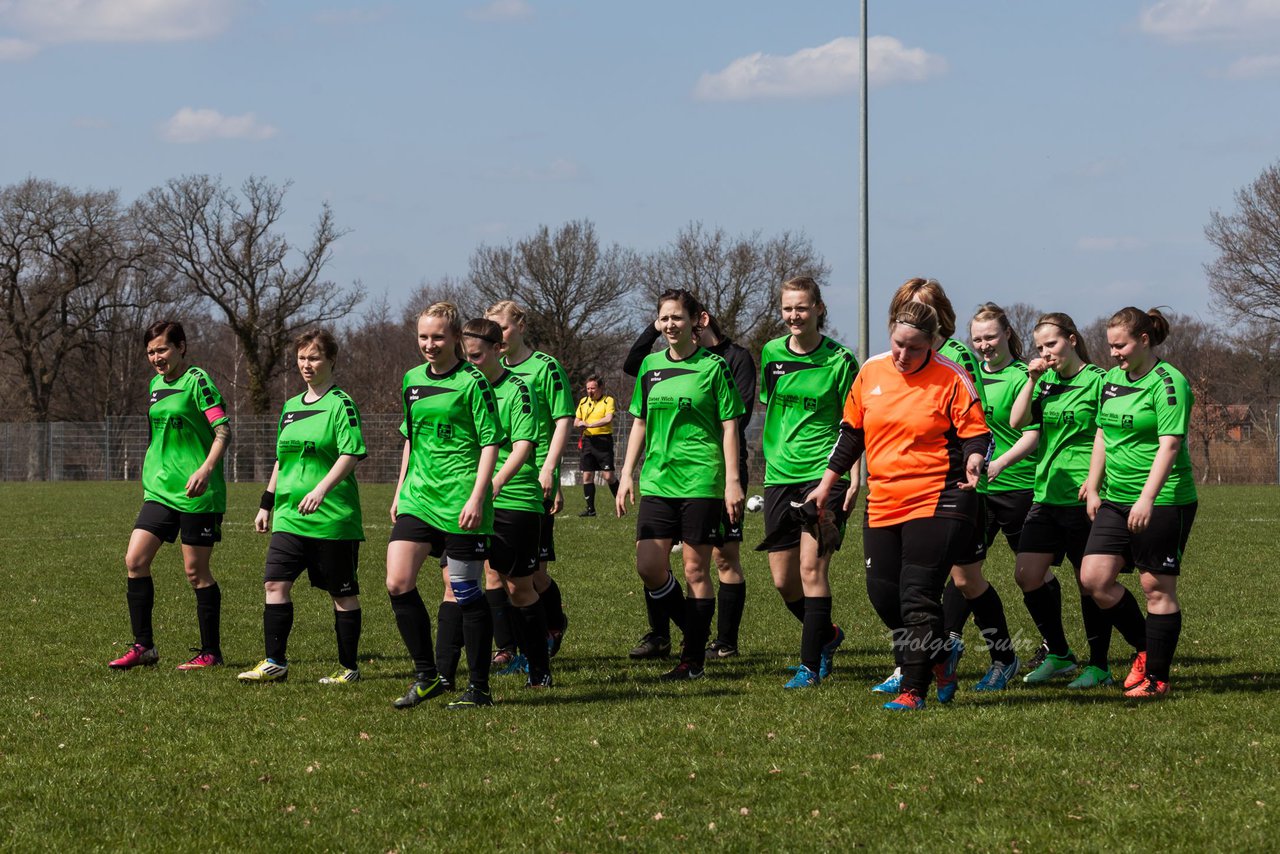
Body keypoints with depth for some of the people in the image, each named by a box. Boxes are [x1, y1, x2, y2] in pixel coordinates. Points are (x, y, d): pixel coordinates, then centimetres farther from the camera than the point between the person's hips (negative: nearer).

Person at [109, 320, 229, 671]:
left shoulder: (197, 381, -9)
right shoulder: (156, 384, 14)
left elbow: (223, 430, -18)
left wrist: (206, 469, -32)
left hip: (197, 494, -7)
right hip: (160, 491, 7)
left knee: (196, 570, -2)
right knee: (134, 561, -3)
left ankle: (211, 651, 9)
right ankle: (143, 646, 5)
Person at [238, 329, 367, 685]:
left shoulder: (341, 404, -6)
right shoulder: (291, 406, 16)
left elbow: (351, 454, -16)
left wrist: (321, 489, -27)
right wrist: (266, 504, 20)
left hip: (332, 517, -6)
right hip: (290, 515, 6)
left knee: (342, 593, 2)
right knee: (275, 582, -6)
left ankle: (349, 667, 11)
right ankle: (275, 663, -2)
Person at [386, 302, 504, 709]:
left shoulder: (472, 382, -7)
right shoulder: (413, 381, 13)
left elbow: (490, 442, -9)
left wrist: (477, 497, -17)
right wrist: (400, 491, 20)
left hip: (459, 502, -6)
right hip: (417, 496, 6)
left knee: (466, 592, -1)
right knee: (398, 582, -5)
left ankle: (479, 687, 8)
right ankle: (427, 676, 8)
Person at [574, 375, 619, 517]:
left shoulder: (608, 400, -4)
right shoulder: (583, 401, 15)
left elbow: (608, 419, -19)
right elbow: (576, 421, 20)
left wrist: (589, 424, -23)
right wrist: (579, 423, -5)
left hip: (603, 440, -5)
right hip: (588, 440, 5)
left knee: (608, 475, -9)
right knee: (587, 475, 3)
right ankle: (590, 508, 9)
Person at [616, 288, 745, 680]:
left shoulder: (712, 366, -2)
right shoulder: (650, 366, 11)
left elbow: (729, 427, -2)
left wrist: (733, 482, -8)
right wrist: (627, 473, 11)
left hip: (701, 481, -5)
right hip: (657, 481, 5)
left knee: (695, 570, -1)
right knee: (648, 567, -5)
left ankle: (694, 659, 7)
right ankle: (696, 630, 17)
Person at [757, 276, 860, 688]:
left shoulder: (839, 360, -5)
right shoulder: (772, 354, 7)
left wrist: (853, 479, -9)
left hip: (824, 473, -5)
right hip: (780, 476, 5)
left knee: (811, 568, -12)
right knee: (783, 579, 6)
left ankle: (810, 665, -6)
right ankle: (827, 634, 32)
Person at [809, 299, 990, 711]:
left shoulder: (951, 378, -7)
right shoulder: (871, 372, 7)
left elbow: (977, 434, -6)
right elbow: (851, 432, 18)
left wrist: (973, 461, -28)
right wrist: (827, 484, 19)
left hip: (936, 502, -6)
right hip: (882, 504, 6)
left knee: (918, 596, -11)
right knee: (883, 595, 5)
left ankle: (913, 690, -5)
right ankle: (937, 655, 29)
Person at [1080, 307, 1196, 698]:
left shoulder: (1168, 382, -12)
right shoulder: (1113, 379, 12)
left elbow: (1169, 445, -19)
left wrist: (1147, 498, -27)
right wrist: (1093, 487, 16)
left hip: (1163, 501, -8)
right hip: (1116, 500, 8)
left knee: (1157, 587, -1)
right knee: (1094, 577, -2)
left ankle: (1156, 677, 8)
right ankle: (1144, 648, 16)